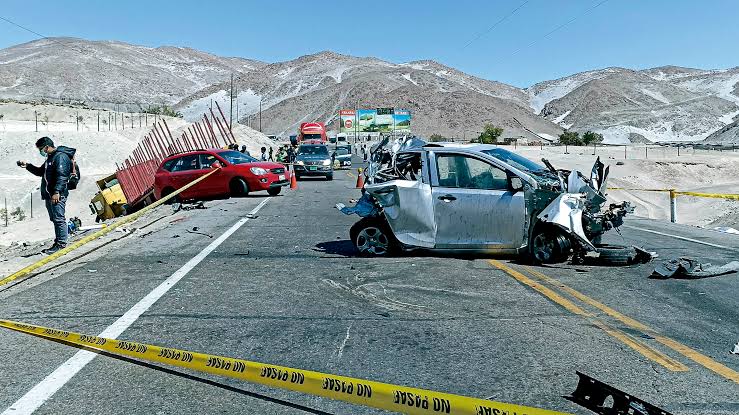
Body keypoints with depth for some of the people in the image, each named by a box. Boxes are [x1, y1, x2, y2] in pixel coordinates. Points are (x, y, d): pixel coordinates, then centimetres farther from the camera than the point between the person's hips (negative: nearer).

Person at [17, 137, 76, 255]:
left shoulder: (61, 157, -11)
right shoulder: (50, 158, 23)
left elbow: (62, 176, -21)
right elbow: (41, 172, 36)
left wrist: (57, 192, -28)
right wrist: (27, 166, 24)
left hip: (58, 195, -11)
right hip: (49, 195, 11)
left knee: (59, 219, -9)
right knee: (55, 219, 12)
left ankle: (61, 244, -7)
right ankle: (58, 242, 17)